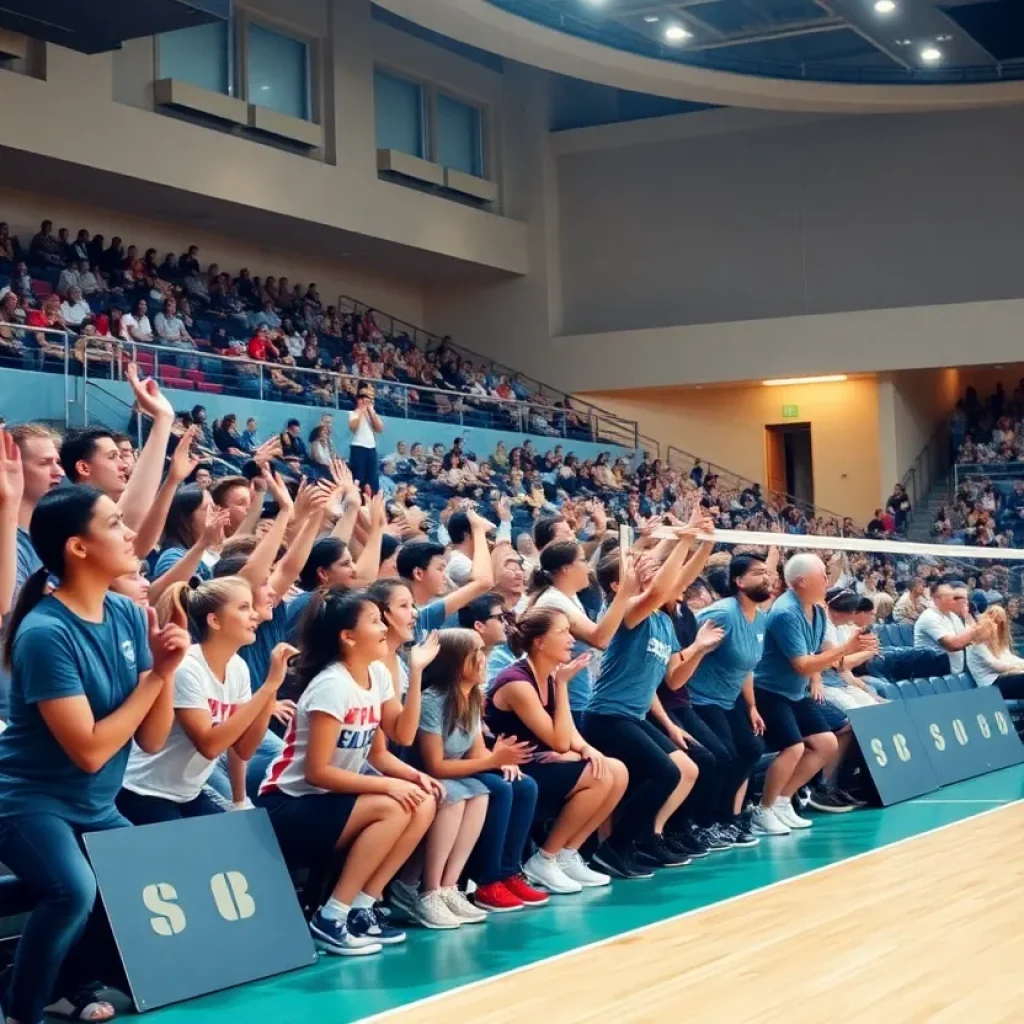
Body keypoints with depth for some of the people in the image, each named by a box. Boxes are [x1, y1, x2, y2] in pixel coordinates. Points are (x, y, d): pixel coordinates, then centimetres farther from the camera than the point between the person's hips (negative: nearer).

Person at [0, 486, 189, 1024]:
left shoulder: (128, 614, -1)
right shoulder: (46, 632, -22)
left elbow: (152, 739, 0)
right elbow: (89, 750, -23)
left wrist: (166, 670, -16)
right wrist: (154, 676, -17)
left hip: (95, 808, 8)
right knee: (76, 890, -31)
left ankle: (73, 980, 25)